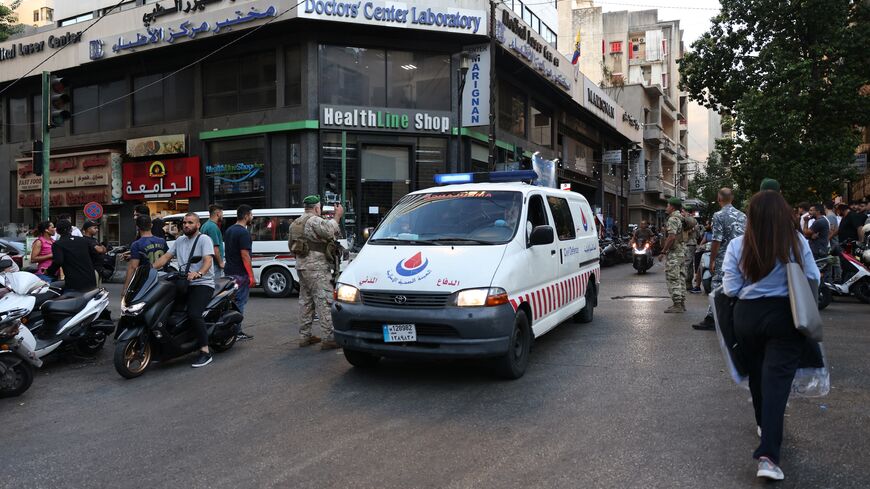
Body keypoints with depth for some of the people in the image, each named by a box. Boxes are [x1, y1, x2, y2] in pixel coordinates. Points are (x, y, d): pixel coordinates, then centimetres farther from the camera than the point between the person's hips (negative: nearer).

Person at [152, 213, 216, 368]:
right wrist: (151, 267, -3)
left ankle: (205, 351, -22)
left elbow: (208, 261, -17)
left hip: (203, 284, -8)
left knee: (193, 314, -27)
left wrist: (198, 273, -37)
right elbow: (166, 257, 15)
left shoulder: (204, 239, -3)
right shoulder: (179, 241, 20)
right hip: (183, 284, 8)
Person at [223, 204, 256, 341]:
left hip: (229, 272, 9)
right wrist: (251, 275, -17)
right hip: (240, 273, -9)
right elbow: (245, 255, -20)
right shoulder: (243, 232, -16)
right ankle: (236, 332, -1)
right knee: (240, 302, -4)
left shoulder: (228, 230, 14)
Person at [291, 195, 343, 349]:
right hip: (317, 267, -9)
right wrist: (337, 216, -17)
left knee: (305, 301, 15)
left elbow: (292, 245, 22)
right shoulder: (314, 220, -12)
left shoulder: (295, 223, 18)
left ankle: (304, 336, 20)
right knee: (325, 301, -10)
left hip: (301, 265, 10)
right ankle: (329, 338, -13)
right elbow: (329, 231, -29)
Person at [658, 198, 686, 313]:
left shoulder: (673, 219, -15)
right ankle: (682, 303, 18)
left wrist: (663, 252, -19)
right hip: (683, 251, 10)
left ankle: (677, 304, -7)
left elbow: (672, 237, -23)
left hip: (674, 253, -10)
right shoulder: (681, 218, 15)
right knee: (681, 278, 13)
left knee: (673, 279, -6)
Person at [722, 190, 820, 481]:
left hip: (748, 316, 2)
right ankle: (768, 455, -12)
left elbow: (730, 289, -6)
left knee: (757, 373, 21)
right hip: (785, 316, -1)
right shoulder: (797, 243, -8)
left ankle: (764, 423, 43)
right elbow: (814, 281, 1)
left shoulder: (737, 246, -8)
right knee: (776, 379, -4)